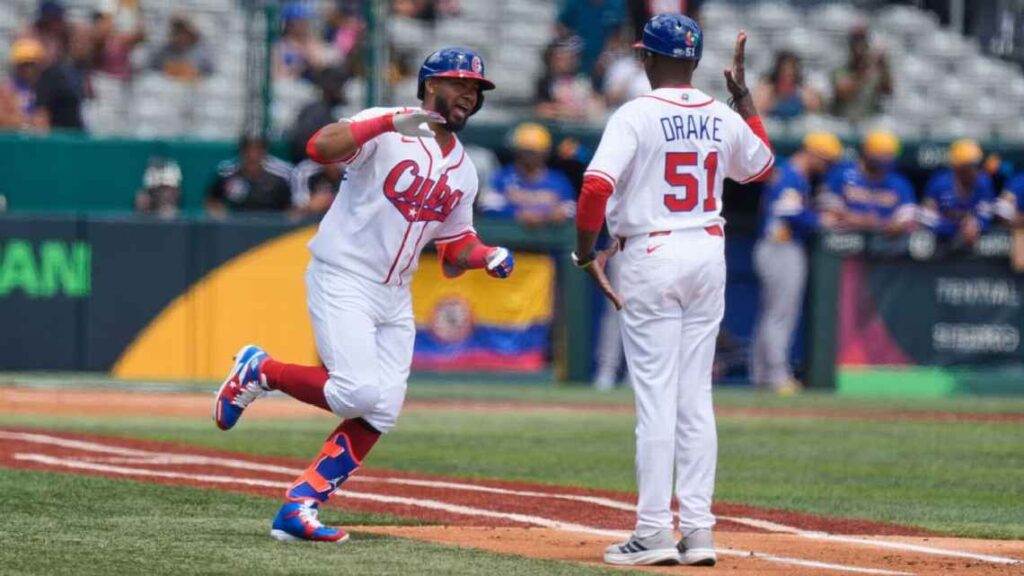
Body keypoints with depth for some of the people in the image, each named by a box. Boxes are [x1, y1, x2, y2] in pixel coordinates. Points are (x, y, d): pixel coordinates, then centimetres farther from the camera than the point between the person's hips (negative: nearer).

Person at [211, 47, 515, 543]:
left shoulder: (463, 171, 13)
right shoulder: (385, 129, -10)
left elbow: (453, 254, 18)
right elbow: (320, 147, -28)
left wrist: (488, 257, -3)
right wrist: (390, 123, -36)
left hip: (394, 297, 7)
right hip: (342, 280, -7)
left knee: (381, 411, -4)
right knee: (360, 392, -21)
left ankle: (300, 507, 1)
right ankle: (259, 371, 4)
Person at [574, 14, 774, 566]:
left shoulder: (635, 116, -9)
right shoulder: (723, 118, 6)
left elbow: (596, 187, -20)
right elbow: (762, 165, 27)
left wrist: (586, 254, -7)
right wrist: (742, 92, 29)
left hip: (649, 257, -5)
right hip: (708, 255, 5)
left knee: (655, 399, -4)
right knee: (695, 398, 8)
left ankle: (654, 532, -5)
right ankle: (698, 531, 6)